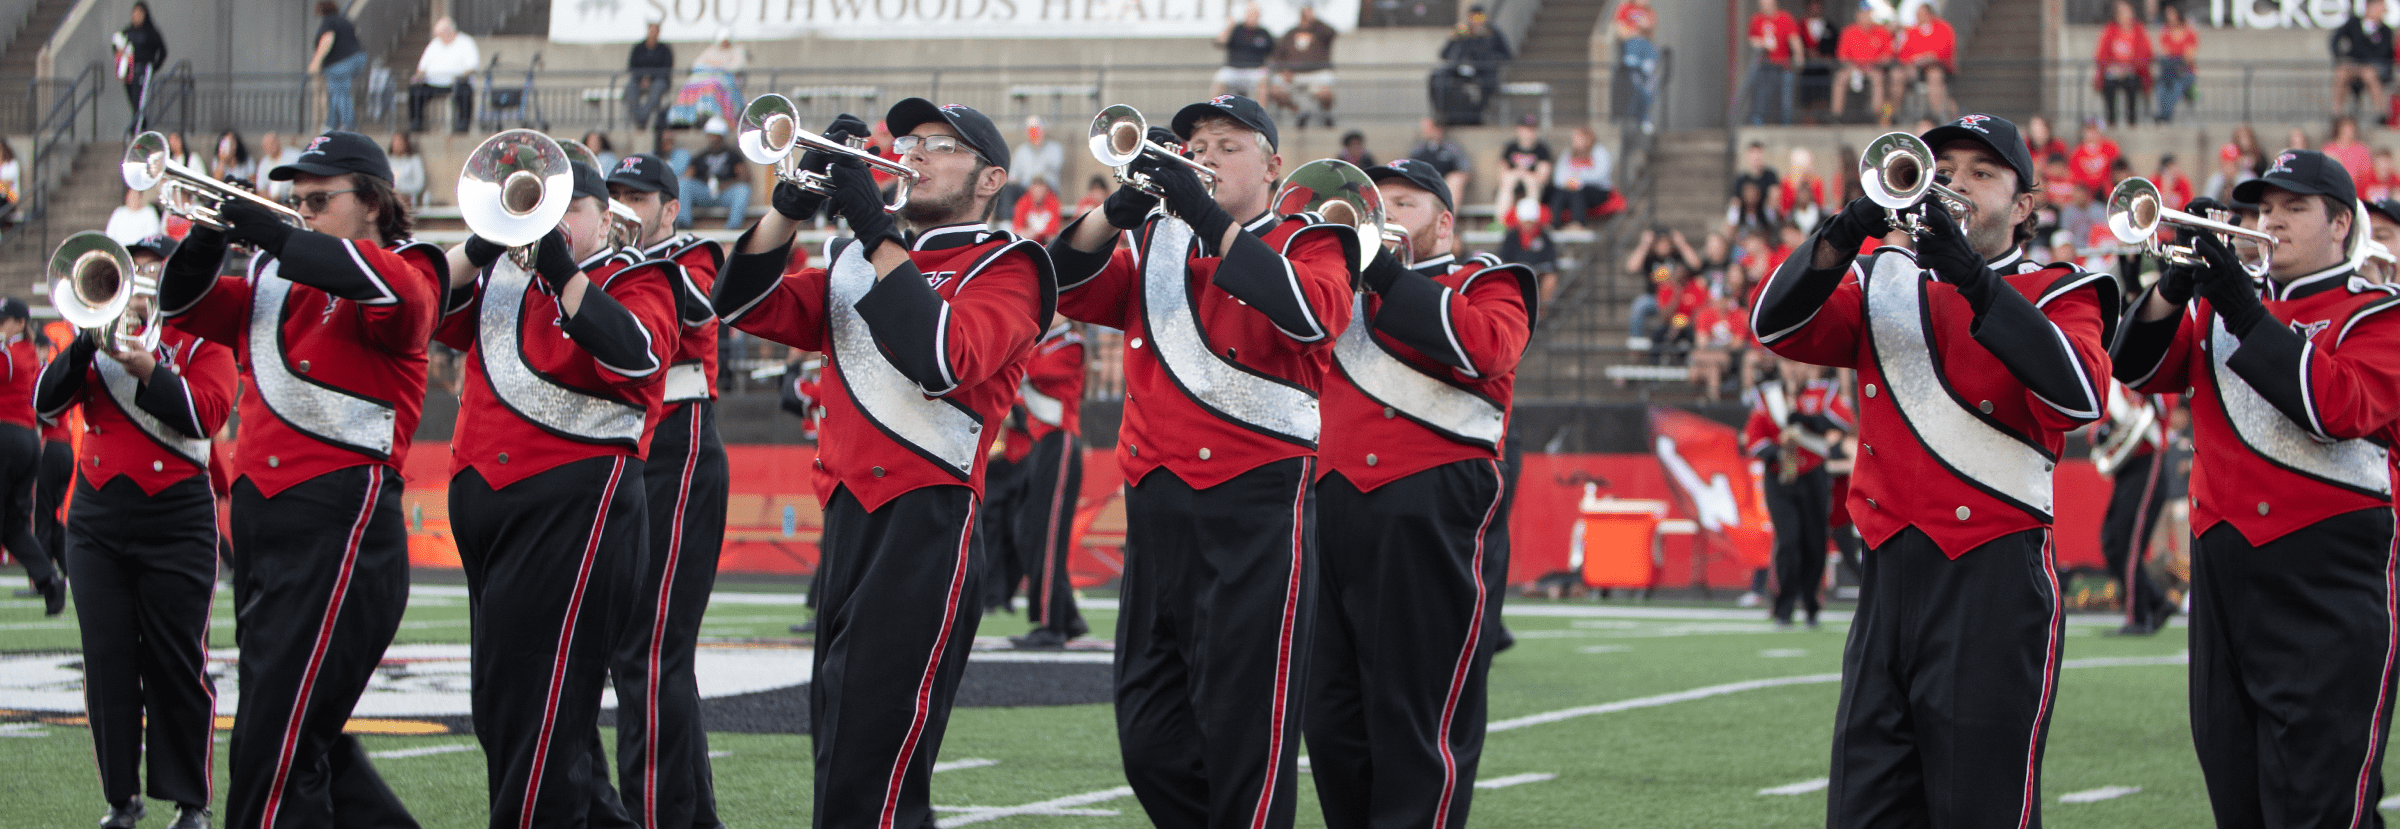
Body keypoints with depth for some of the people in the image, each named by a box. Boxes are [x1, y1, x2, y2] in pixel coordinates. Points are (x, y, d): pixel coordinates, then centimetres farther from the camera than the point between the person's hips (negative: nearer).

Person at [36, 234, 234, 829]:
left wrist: (143, 364, -18)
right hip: (98, 520, 3)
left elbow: (207, 413, -12)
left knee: (176, 664, -3)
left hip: (176, 517, -3)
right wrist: (88, 342, -12)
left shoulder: (202, 343, 4)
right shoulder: (97, 343, 14)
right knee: (107, 660, 0)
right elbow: (46, 402, 1)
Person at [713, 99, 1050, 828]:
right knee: (838, 749, 9)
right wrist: (794, 204, -3)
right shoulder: (854, 262, 21)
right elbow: (746, 305, 11)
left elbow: (945, 358, -18)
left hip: (927, 524, -7)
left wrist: (875, 229, -16)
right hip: (847, 515, 7)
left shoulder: (1004, 268, 1)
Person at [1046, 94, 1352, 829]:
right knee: (1151, 738, 7)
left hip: (1257, 508, -5)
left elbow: (1312, 312, -18)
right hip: (1158, 507, 6)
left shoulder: (1305, 243, 4)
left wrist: (1209, 220, -19)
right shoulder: (1156, 242, 17)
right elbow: (1071, 292, 4)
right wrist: (1117, 213, -13)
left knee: (1244, 733, -8)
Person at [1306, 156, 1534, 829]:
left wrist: (1386, 275, -11)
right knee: (1334, 723, 6)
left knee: (1419, 727, -6)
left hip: (1433, 519, -5)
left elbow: (1485, 347, -14)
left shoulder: (1484, 285, 8)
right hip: (1335, 507, 6)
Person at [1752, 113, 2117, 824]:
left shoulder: (2057, 296, 3)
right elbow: (1776, 325, 1)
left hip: (1993, 585, -4)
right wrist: (1845, 234, -15)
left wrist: (1974, 278, -21)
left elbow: (2077, 395, -17)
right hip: (1889, 578, 4)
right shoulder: (1884, 285, 16)